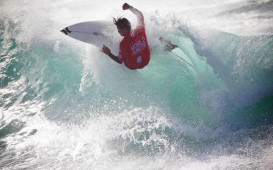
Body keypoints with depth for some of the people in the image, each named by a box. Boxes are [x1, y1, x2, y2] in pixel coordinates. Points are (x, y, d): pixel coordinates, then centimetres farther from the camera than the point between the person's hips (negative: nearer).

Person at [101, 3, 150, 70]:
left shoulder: (123, 43, -33)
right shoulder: (140, 30, -21)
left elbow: (120, 61, -21)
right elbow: (140, 15, 0)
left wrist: (109, 54, -18)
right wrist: (129, 7, 8)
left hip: (133, 66, -3)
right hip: (146, 62, 4)